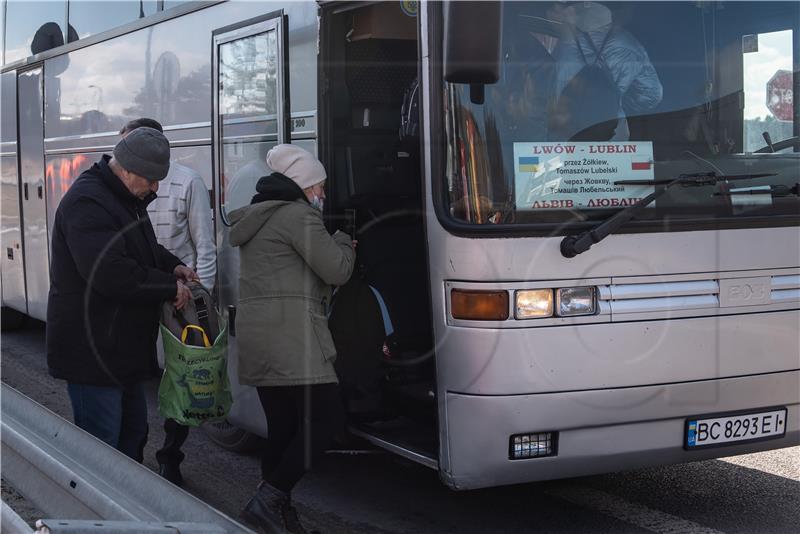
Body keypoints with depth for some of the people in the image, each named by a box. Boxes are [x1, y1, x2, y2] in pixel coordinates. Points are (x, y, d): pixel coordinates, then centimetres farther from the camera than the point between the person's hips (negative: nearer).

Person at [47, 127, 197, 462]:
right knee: (102, 444, -5)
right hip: (92, 352, -10)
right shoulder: (87, 202, -21)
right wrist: (170, 287, -20)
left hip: (122, 345, 11)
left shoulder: (128, 198, 13)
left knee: (134, 430, 19)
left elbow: (142, 247, 30)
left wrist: (172, 266, 9)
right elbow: (110, 273, -30)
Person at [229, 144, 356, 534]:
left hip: (257, 336, 10)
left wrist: (334, 246, 21)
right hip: (290, 334, -10)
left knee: (283, 429, 9)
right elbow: (337, 271, -9)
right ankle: (269, 499, -11)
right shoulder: (299, 216, -7)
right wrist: (343, 242, 12)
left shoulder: (258, 218, 23)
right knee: (326, 418, -8)